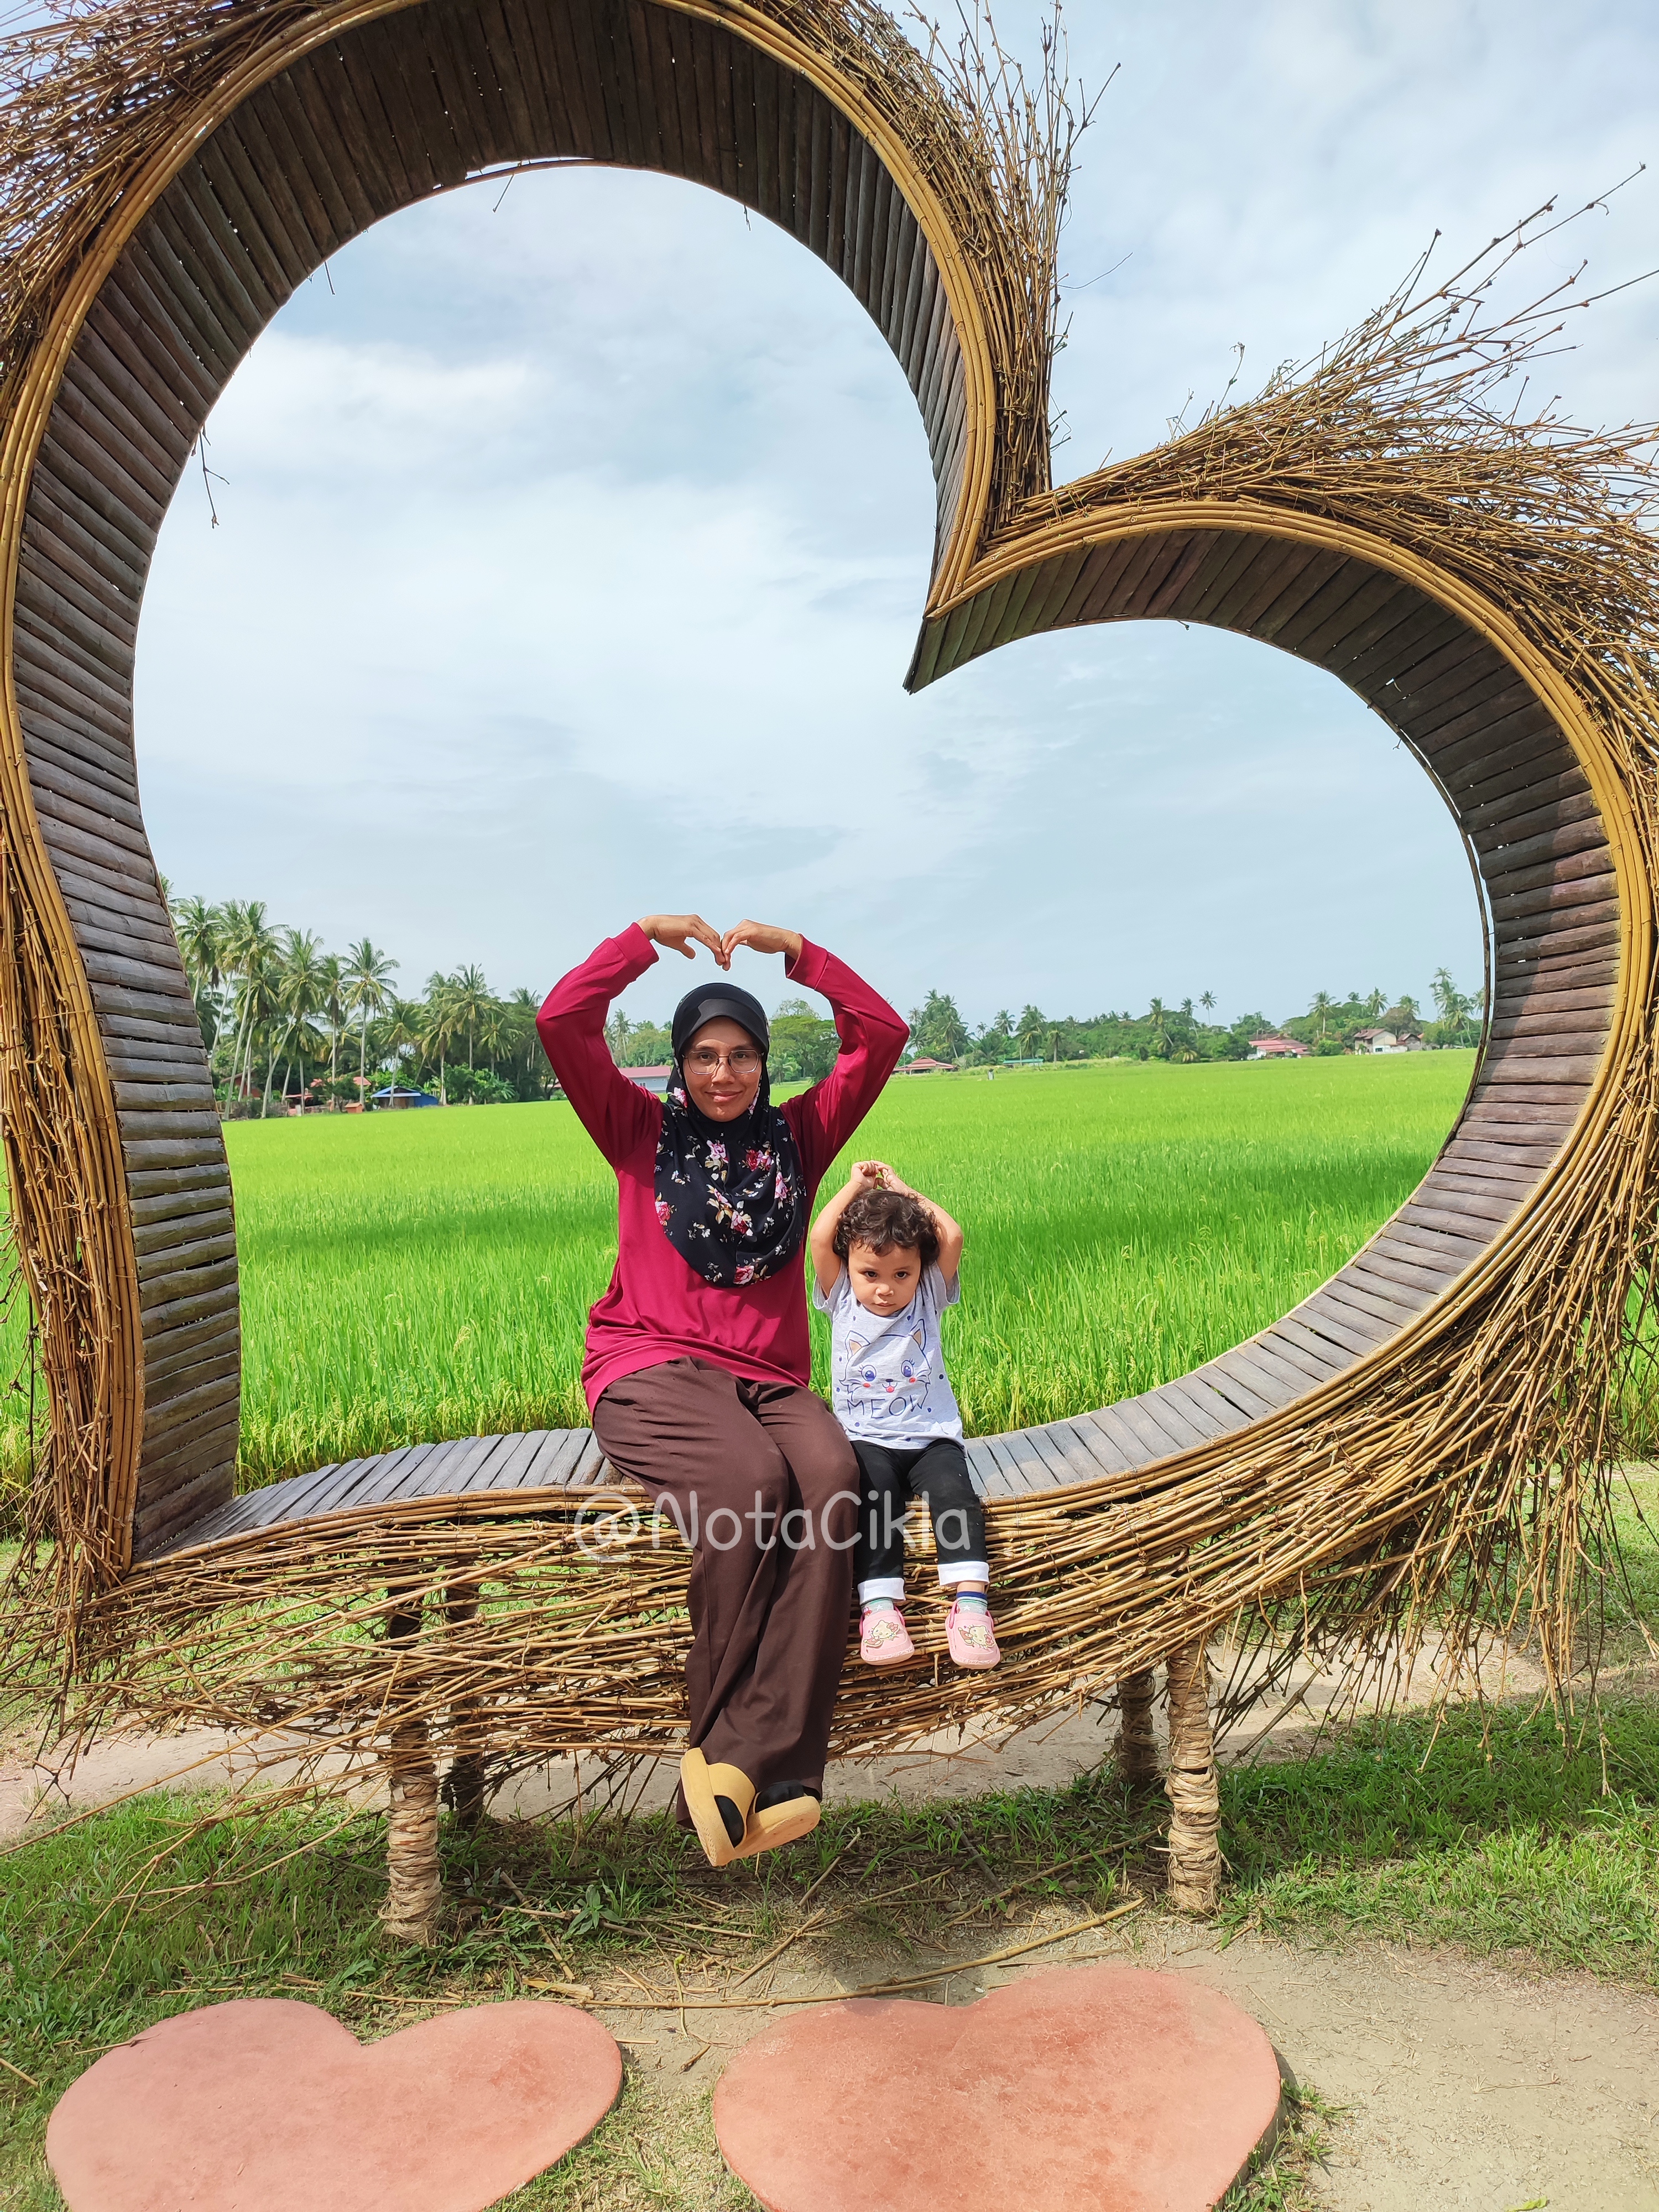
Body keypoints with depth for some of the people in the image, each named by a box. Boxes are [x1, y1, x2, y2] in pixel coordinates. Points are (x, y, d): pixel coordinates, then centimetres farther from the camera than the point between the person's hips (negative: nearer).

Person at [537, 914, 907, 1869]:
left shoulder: (797, 1136, 18)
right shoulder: (643, 1131, 13)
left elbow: (882, 1034, 11)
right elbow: (563, 1022, 1)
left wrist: (796, 949, 8)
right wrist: (646, 936, 5)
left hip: (768, 1380, 3)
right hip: (651, 1372, -2)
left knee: (830, 1478, -33)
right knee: (751, 1479, -35)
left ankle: (738, 1761, -35)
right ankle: (771, 1778, -26)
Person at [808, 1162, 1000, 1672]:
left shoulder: (928, 1298, 8)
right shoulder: (842, 1300, 6)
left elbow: (952, 1237, -6)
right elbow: (820, 1238, -7)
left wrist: (903, 1190, 4)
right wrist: (856, 1185, 4)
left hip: (932, 1437, 1)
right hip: (866, 1440, -1)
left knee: (954, 1491, -28)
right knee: (874, 1490, -31)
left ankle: (970, 1601, -33)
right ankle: (878, 1602, -35)